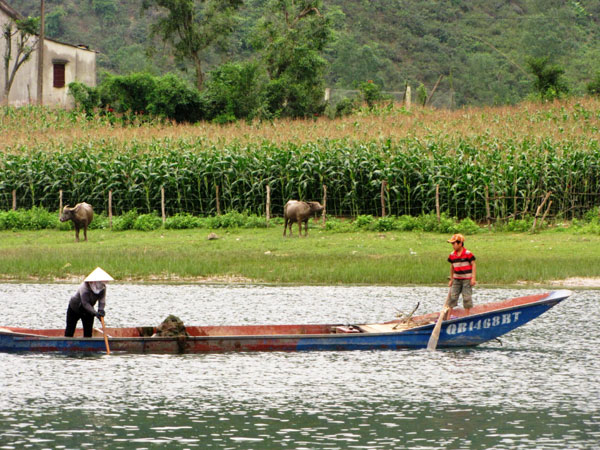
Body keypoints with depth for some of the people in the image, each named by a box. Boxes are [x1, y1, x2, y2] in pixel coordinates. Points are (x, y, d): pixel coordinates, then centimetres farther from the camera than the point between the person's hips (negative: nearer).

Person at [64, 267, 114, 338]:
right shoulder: (85, 287, -34)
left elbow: (102, 300, -23)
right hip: (74, 309, -5)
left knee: (88, 332, -1)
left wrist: (101, 310, -44)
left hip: (87, 312, 5)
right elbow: (85, 303, -38)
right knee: (70, 331, 1)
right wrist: (95, 313, -48)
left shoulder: (103, 288, -16)